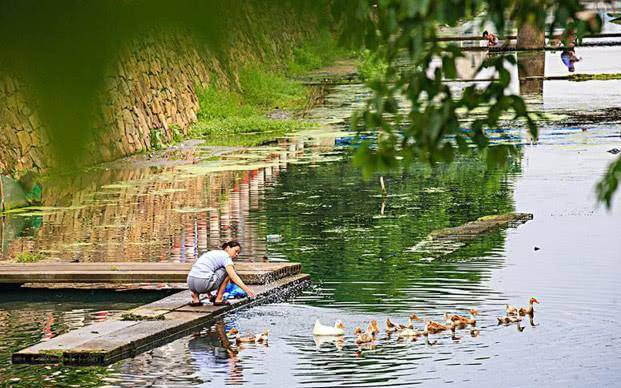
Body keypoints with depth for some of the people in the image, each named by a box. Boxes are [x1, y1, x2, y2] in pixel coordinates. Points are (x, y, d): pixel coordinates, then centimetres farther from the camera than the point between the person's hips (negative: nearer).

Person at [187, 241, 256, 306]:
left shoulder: (212, 253, 28)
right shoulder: (225, 256, 3)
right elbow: (233, 276, -12)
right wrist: (247, 289, -19)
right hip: (203, 284, -8)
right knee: (227, 271, 8)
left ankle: (195, 299, 20)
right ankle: (218, 300, 7)